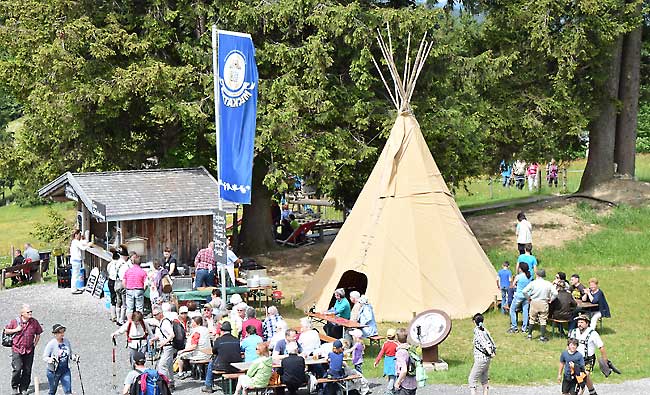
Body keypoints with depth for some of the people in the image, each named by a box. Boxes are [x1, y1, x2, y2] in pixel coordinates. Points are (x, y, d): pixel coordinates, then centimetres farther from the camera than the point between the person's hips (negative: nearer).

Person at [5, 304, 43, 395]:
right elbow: (6, 331, 8)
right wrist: (15, 330, -9)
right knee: (17, 369, -12)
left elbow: (38, 334, 15)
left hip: (29, 350, 3)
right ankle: (14, 387, 7)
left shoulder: (34, 322, 3)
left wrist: (35, 345, 7)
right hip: (17, 349, -3)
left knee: (27, 371, 4)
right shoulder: (15, 321, -3)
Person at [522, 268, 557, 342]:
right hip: (544, 303, 0)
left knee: (532, 319, 13)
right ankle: (542, 337, 7)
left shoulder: (533, 283, -8)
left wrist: (528, 298, 4)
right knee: (543, 320, 7)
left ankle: (529, 335, 20)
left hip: (534, 303, 0)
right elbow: (555, 293, -11)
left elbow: (524, 291, -12)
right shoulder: (548, 284, -6)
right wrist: (550, 300, 5)